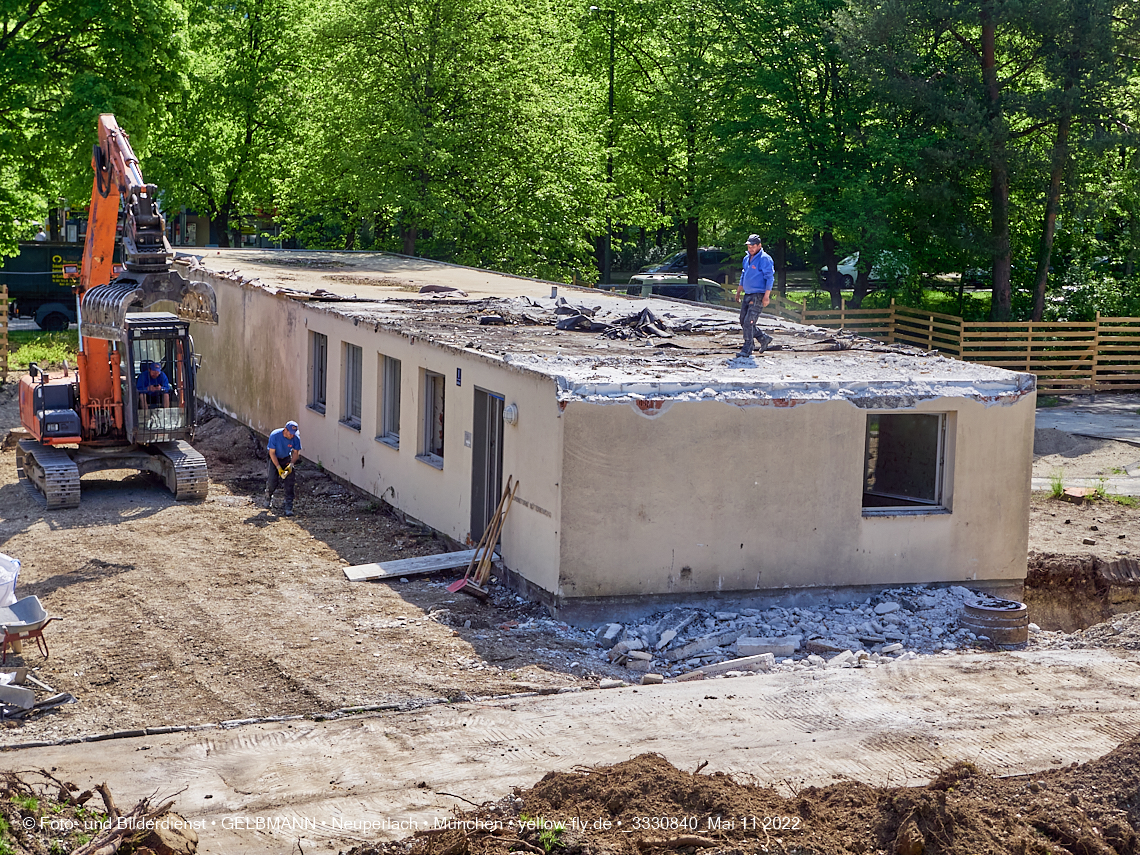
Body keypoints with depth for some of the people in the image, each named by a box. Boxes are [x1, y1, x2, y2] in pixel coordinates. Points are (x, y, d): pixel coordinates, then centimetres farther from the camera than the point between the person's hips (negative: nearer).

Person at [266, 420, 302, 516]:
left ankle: (288, 508, -9)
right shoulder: (274, 436, -27)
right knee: (272, 482, -10)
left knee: (290, 482, -13)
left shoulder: (296, 438, -20)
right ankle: (268, 496, 27)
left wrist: (291, 465, -23)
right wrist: (279, 468, -26)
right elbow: (272, 453, -20)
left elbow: (296, 453, -6)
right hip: (275, 458, -2)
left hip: (287, 459, 2)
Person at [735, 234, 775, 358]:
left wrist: (766, 296, -18)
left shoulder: (764, 259, -11)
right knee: (743, 322, 8)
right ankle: (764, 338, 24)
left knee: (749, 322, -12)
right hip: (747, 295, 9)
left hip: (758, 295, -9)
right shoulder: (747, 258, 14)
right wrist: (738, 292, 23)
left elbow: (769, 278, -13)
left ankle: (747, 349, -6)